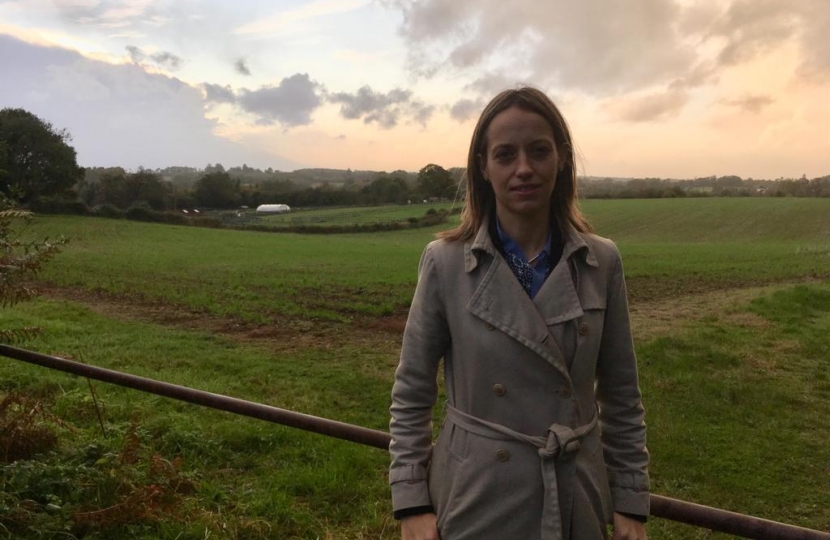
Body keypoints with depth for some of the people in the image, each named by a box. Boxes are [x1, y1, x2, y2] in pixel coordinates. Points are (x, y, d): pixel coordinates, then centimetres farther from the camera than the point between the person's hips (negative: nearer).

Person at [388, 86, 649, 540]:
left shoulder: (602, 263, -5)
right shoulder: (445, 262, -12)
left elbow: (621, 397, 2)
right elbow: (410, 396, -5)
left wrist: (631, 503, 2)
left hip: (576, 501, 2)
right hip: (475, 503, -2)